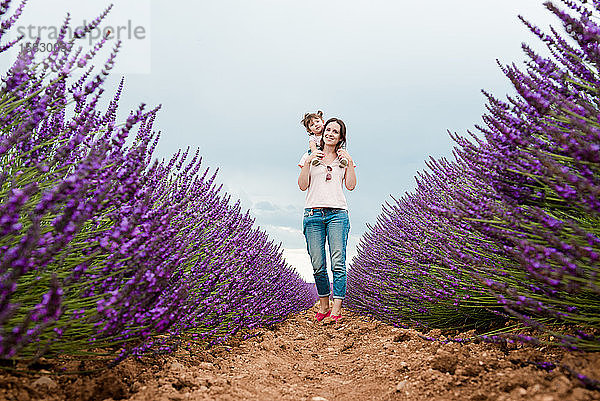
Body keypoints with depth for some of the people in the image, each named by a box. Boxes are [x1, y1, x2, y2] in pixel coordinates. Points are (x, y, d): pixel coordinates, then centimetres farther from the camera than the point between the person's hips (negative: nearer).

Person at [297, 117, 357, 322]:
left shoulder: (344, 158, 17)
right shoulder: (310, 156, 15)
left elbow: (351, 185, 5)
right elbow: (302, 185, 4)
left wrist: (349, 163, -2)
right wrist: (308, 162, -5)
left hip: (337, 213, 0)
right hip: (313, 214, 0)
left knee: (338, 263, -11)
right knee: (318, 265, -3)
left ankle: (336, 309, -9)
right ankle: (324, 305, 12)